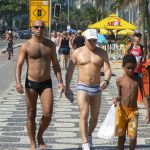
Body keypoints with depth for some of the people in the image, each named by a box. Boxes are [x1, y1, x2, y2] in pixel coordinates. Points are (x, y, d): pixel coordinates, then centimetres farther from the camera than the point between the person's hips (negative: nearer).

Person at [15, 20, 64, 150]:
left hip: (46, 83, 2)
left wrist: (60, 81, 1)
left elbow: (55, 64, 11)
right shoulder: (26, 46, -4)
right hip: (31, 83, -2)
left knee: (48, 114, -10)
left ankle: (40, 135, 18)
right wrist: (18, 82, -21)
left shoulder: (50, 45, 5)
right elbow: (19, 65, -8)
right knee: (31, 115, 5)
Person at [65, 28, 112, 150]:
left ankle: (89, 135, 40)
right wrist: (67, 88, 3)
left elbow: (107, 69, -8)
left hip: (97, 88, 2)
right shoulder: (78, 52, -1)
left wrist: (106, 80, -29)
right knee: (84, 115, -16)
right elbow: (70, 71, 5)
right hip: (83, 87, -2)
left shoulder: (102, 53, 1)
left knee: (95, 117, 13)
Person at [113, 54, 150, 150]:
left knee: (133, 136, -5)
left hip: (133, 111, 1)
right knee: (121, 135, 6)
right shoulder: (120, 80, -2)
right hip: (122, 110, 0)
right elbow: (120, 96, 7)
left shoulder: (138, 80, 1)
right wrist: (117, 99, -16)